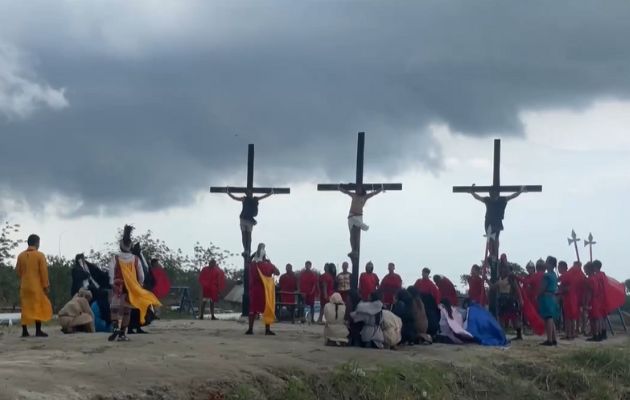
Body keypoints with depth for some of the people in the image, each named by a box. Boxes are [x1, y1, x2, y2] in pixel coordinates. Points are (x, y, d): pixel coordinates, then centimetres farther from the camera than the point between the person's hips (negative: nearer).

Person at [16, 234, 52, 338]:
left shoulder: (21, 255, 6)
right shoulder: (40, 255, -8)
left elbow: (18, 271, 10)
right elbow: (44, 271, -9)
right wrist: (46, 285, -4)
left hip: (24, 286, 5)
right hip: (37, 286, -5)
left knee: (25, 308, 8)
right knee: (39, 307, -1)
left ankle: (24, 331, 5)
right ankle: (38, 331, -7)